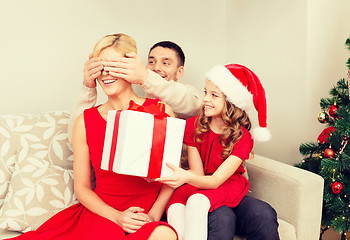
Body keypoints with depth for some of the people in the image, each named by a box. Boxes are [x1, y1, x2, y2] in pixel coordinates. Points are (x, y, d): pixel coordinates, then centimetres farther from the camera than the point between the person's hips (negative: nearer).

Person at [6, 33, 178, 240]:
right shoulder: (84, 122, 5)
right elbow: (82, 188, 7)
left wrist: (154, 214, -10)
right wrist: (117, 217, -9)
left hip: (148, 217, 1)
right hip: (100, 213, 0)